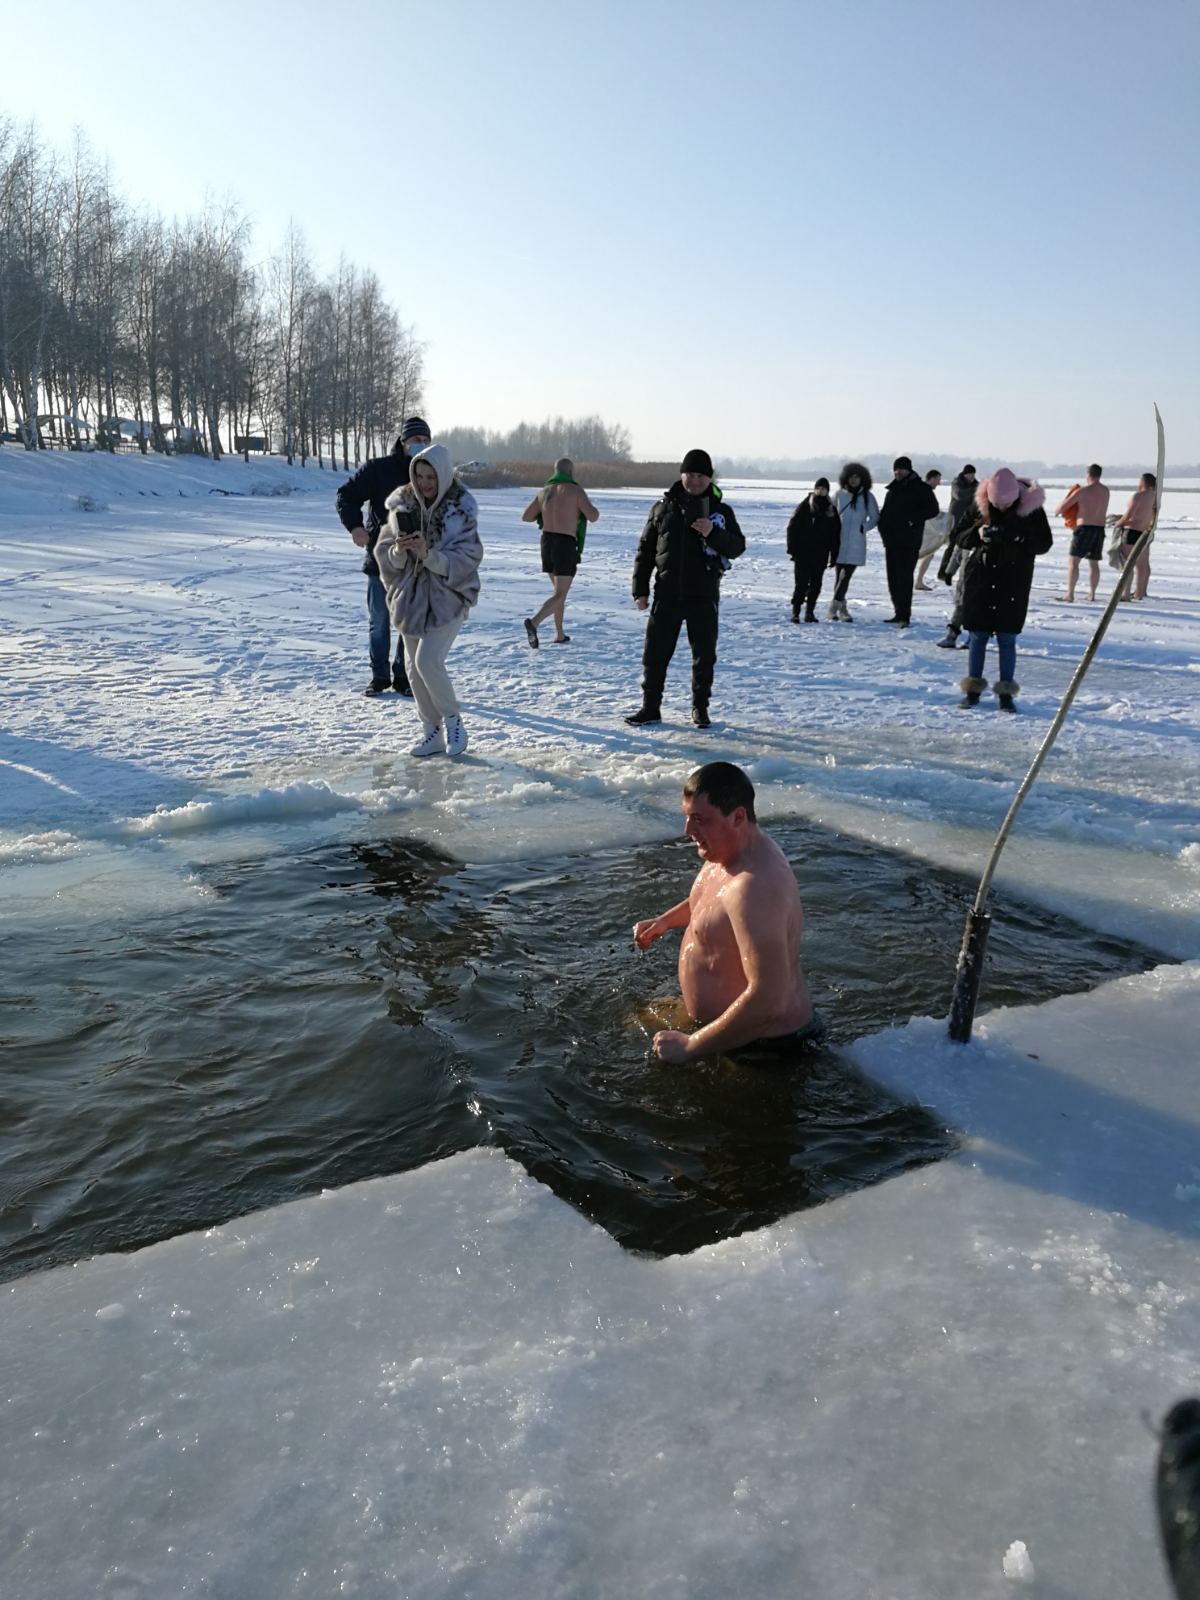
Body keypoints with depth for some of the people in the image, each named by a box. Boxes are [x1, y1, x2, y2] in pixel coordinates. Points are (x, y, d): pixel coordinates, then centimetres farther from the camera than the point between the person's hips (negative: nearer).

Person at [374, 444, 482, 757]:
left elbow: (468, 558, -15)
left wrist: (429, 555, -27)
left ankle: (453, 720, 6)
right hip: (410, 596, 5)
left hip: (448, 597, -5)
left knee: (428, 661, -18)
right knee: (414, 668, 8)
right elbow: (384, 554, 2)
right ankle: (432, 732, 23)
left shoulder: (461, 508, -10)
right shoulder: (402, 504, 0)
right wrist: (398, 551, -20)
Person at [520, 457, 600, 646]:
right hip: (566, 546, -6)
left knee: (559, 590, 22)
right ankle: (533, 622, -30)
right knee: (560, 595, -7)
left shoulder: (544, 492, 8)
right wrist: (590, 507, 14)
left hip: (547, 542, 6)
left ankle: (560, 634, 24)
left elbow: (525, 517, 9)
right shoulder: (575, 490, -8)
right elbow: (593, 517, -9)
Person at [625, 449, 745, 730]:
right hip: (667, 594, 1)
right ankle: (650, 707, 13)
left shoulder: (721, 510, 4)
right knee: (656, 652, 3)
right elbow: (645, 550, 8)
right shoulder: (664, 507, 6)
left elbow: (737, 547, -2)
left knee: (704, 654, 6)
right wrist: (640, 589, 1)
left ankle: (700, 708, 20)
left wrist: (713, 533, -20)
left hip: (704, 596, -1)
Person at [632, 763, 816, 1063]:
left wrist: (690, 1047, -28)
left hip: (763, 1044, -9)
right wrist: (665, 920, 11)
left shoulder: (755, 886, -32)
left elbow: (768, 999, -36)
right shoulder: (730, 849, 0)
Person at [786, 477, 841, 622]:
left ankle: (810, 612, 14)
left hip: (820, 555, 3)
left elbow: (835, 534, 11)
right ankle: (795, 612, 2)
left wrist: (833, 555, 5)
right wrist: (792, 549, -8)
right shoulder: (804, 507, -1)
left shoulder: (832, 511, 8)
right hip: (802, 553, -3)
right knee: (801, 584, -5)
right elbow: (792, 528, -1)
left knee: (816, 584, 4)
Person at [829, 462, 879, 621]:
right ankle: (841, 608, 10)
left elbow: (875, 517, 8)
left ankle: (835, 605, -4)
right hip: (839, 541, 1)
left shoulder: (867, 496, 3)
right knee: (841, 576, 3)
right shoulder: (839, 494, 6)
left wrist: (864, 527, -6)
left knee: (845, 576, -10)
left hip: (856, 543, -1)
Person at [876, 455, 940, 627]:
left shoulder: (920, 488, -2)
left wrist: (913, 519, -17)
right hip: (891, 540, 7)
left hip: (909, 542, -7)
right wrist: (883, 525, 7)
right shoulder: (893, 488, 19)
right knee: (893, 578, 8)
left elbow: (933, 509, -7)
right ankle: (899, 613, 17)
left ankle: (904, 616, -15)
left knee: (904, 578, -13)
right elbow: (886, 512, 26)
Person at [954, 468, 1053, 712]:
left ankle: (1006, 693, 9)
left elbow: (1044, 543, -6)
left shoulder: (1031, 508, -7)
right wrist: (977, 533, -19)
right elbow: (960, 538, 3)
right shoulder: (979, 505, -4)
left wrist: (1017, 539, -23)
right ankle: (973, 690, 16)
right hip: (980, 577, 2)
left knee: (1007, 639, 1)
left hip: (1013, 582, -1)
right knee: (977, 636, 6)